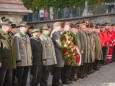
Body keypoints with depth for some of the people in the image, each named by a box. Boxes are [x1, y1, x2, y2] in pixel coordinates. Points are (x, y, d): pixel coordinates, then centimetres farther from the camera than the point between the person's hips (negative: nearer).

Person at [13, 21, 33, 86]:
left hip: (28, 61, 7)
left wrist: (31, 59, 14)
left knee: (25, 78, 9)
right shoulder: (17, 36, -4)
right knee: (19, 78, -3)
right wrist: (18, 59, -16)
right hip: (21, 61, -7)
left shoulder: (27, 37, 19)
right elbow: (16, 48, -10)